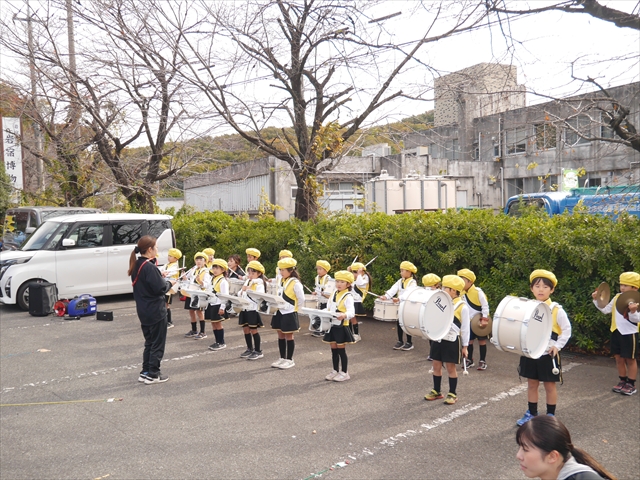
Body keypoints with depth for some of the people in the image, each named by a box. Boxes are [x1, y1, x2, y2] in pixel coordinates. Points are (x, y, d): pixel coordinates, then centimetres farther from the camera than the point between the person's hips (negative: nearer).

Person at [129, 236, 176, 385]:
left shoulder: (137, 265, 7)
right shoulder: (150, 267, -21)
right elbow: (160, 289, -22)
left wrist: (161, 277, 8)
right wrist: (169, 283, -4)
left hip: (143, 311, 9)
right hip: (156, 311, -9)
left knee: (149, 342, 19)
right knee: (158, 344, 4)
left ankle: (145, 372, 23)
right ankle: (153, 374, 9)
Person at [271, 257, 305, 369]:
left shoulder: (295, 283, -14)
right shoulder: (281, 281, 8)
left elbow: (301, 299, -12)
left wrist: (292, 307, -7)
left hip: (289, 314, -7)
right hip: (279, 312, 7)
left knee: (288, 336, 3)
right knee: (280, 335, 13)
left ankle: (289, 360, 13)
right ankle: (282, 358, 23)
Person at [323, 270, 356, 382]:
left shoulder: (348, 297, -11)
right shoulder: (334, 295, 12)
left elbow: (351, 312, -23)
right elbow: (328, 309, 16)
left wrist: (344, 315, -44)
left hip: (341, 326, -6)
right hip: (332, 325, 6)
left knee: (341, 350, 2)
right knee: (334, 349, 13)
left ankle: (344, 373, 13)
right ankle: (335, 371, 25)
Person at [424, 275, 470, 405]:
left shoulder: (462, 307, -11)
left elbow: (465, 328, -7)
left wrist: (464, 346, -5)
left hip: (451, 341, -6)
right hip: (438, 339, 6)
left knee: (451, 367, 4)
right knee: (436, 366, 12)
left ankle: (452, 394, 18)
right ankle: (436, 391, 26)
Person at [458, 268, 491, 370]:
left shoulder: (478, 292, -18)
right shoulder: (462, 293, 1)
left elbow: (485, 306, -17)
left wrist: (484, 319, -20)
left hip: (480, 321, -6)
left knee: (481, 341, 5)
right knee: (469, 340, 10)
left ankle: (482, 361, 14)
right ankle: (469, 360, 22)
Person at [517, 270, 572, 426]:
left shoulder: (556, 310, -11)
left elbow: (567, 330, -5)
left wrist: (557, 346, -13)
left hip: (548, 354, -3)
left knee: (549, 385, 10)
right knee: (531, 384, 14)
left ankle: (550, 416, 22)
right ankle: (532, 413, 28)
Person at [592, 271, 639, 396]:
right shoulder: (617, 297, 6)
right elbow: (606, 310, 12)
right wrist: (596, 300, 3)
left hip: (629, 333, -6)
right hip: (616, 332, 6)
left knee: (630, 359, 5)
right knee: (619, 357, 13)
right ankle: (623, 381, 26)